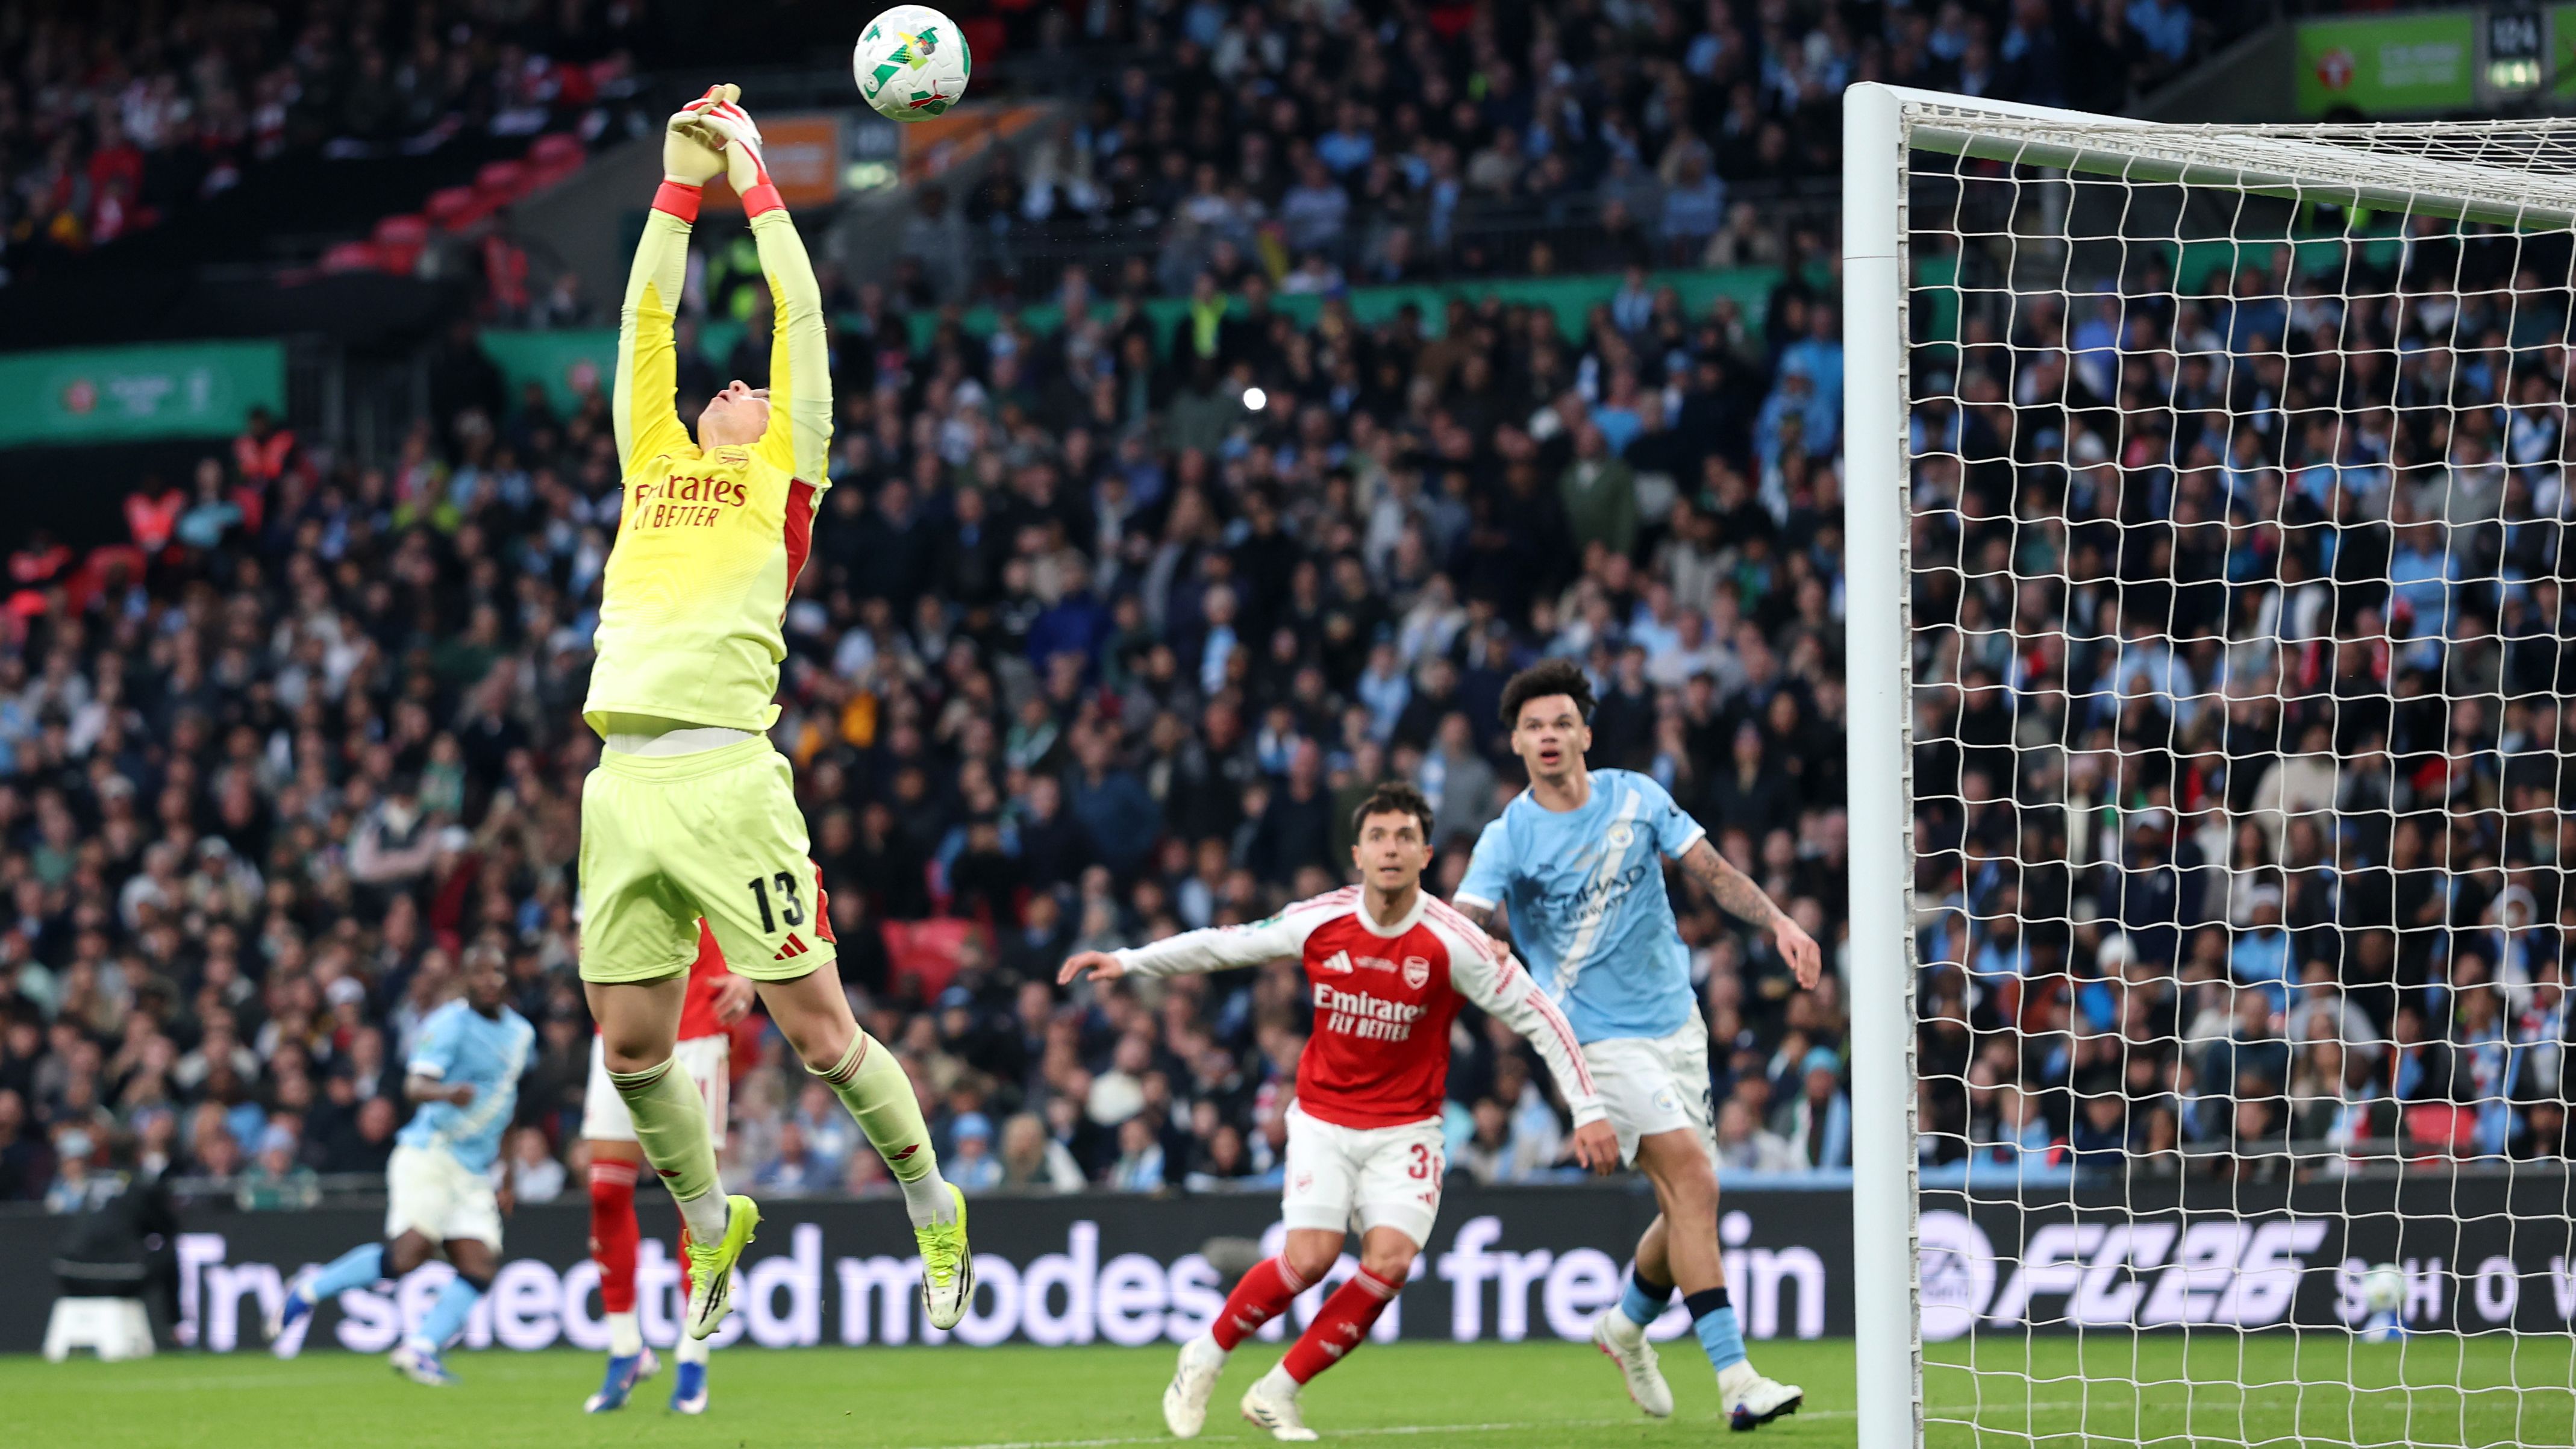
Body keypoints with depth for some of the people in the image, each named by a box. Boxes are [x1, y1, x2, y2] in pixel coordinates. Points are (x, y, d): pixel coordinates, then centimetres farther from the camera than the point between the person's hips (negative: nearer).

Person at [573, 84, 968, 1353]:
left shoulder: (782, 477, 12)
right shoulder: (655, 468, 23)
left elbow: (801, 315, 13)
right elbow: (645, 315, 26)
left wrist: (754, 183, 20)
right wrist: (682, 182, 25)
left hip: (727, 779, -5)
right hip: (623, 783, 5)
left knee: (818, 1031, -3)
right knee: (631, 1048, 5)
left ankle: (933, 1205, 15)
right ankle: (710, 1225, 26)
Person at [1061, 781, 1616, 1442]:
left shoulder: (1452, 941, -14)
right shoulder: (1321, 922, -8)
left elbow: (1538, 1016, -9)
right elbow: (1224, 944, 7)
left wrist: (1588, 1111, -11)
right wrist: (1127, 962, 8)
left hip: (1405, 1127, 0)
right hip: (1323, 1118, 0)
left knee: (1390, 1259, -19)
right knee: (1311, 1255, -18)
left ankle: (1278, 1393, -3)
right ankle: (1206, 1356, 7)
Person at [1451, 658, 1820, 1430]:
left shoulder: (1635, 797, 4)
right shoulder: (1508, 839, -7)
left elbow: (1712, 871, 7)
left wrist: (1778, 921, -7)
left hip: (1676, 1023, 5)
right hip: (1601, 1040, -5)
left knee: (1686, 1208, 8)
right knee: (1692, 1179, -21)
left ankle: (1626, 1324, 40)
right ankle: (1735, 1379, -24)